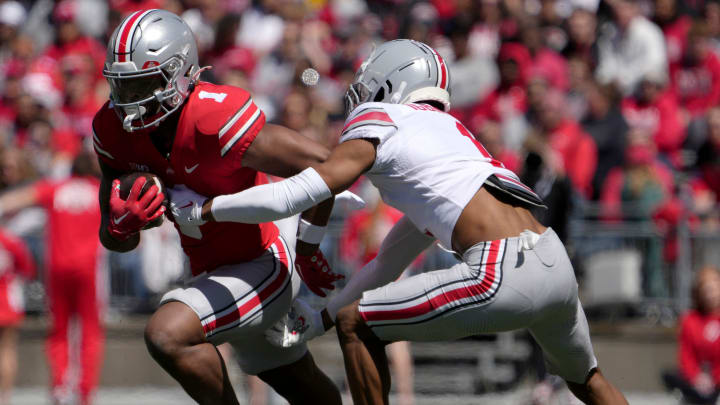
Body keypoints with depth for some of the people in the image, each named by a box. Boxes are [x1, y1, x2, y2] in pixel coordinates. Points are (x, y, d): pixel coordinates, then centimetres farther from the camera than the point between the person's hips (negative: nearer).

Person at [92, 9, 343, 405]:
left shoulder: (216, 119, -32)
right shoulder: (114, 129, -10)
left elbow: (320, 166, -29)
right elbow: (115, 241, -2)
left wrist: (308, 248, -15)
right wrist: (120, 227, -28)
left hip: (265, 263, -8)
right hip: (214, 269, 8)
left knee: (167, 335, -26)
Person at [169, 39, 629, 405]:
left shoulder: (377, 125, 7)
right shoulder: (445, 130, 31)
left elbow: (295, 195, -1)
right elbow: (391, 261, 35)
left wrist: (203, 208, 12)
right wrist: (320, 317, 34)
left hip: (504, 275, -8)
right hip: (556, 263, 8)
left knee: (357, 325, 5)